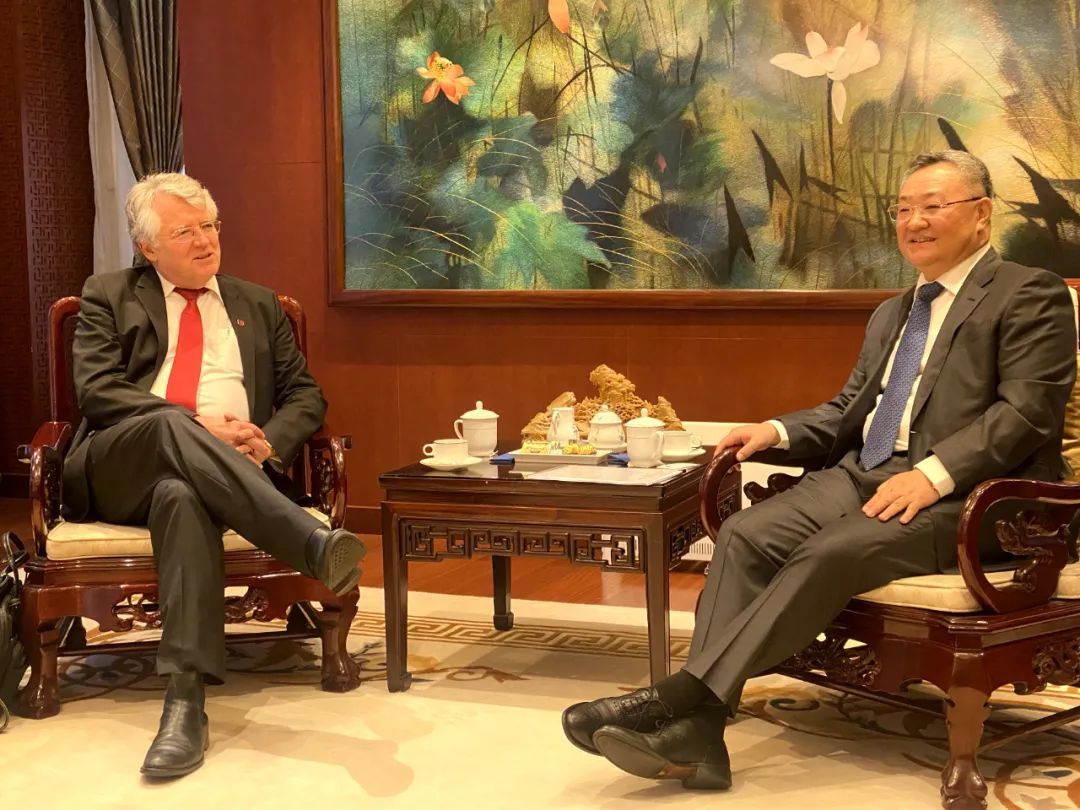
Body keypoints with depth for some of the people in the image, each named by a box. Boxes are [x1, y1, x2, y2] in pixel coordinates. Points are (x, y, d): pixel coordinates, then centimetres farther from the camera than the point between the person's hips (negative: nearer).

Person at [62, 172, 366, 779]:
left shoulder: (259, 306, 24)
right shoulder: (109, 296, 17)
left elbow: (305, 396, 19)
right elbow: (97, 390, 1)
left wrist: (269, 442, -5)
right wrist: (196, 426, -13)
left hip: (209, 470, 1)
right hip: (116, 470, -1)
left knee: (182, 493, -39)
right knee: (171, 425, -38)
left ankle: (187, 704, -47)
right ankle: (313, 541, -51)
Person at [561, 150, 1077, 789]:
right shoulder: (892, 313, 28)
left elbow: (1027, 411, -10)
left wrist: (933, 474, -22)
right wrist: (776, 432, 7)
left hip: (956, 496, -7)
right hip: (861, 476, 7)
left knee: (829, 553, -32)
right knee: (745, 535, -20)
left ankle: (679, 698, -33)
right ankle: (695, 733, -29)